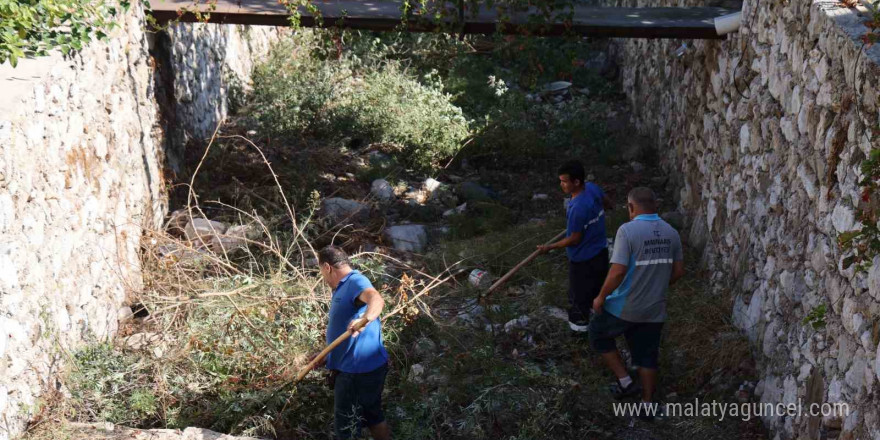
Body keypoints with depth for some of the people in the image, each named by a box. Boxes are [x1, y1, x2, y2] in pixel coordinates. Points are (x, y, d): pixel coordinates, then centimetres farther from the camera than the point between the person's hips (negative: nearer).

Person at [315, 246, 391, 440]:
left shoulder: (356, 281, -18)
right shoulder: (343, 288, 16)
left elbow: (377, 300, -41)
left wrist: (364, 319, -59)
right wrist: (327, 356, 25)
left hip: (358, 369, -10)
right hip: (352, 367, 10)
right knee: (372, 416, 21)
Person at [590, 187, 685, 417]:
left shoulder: (627, 230, -19)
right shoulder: (671, 232, 1)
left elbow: (618, 271, -24)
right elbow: (678, 271, 8)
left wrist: (601, 297, -10)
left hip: (625, 307, -5)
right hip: (654, 308, 5)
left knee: (599, 335, 20)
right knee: (648, 356, 18)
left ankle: (625, 381, 17)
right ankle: (647, 404, 26)